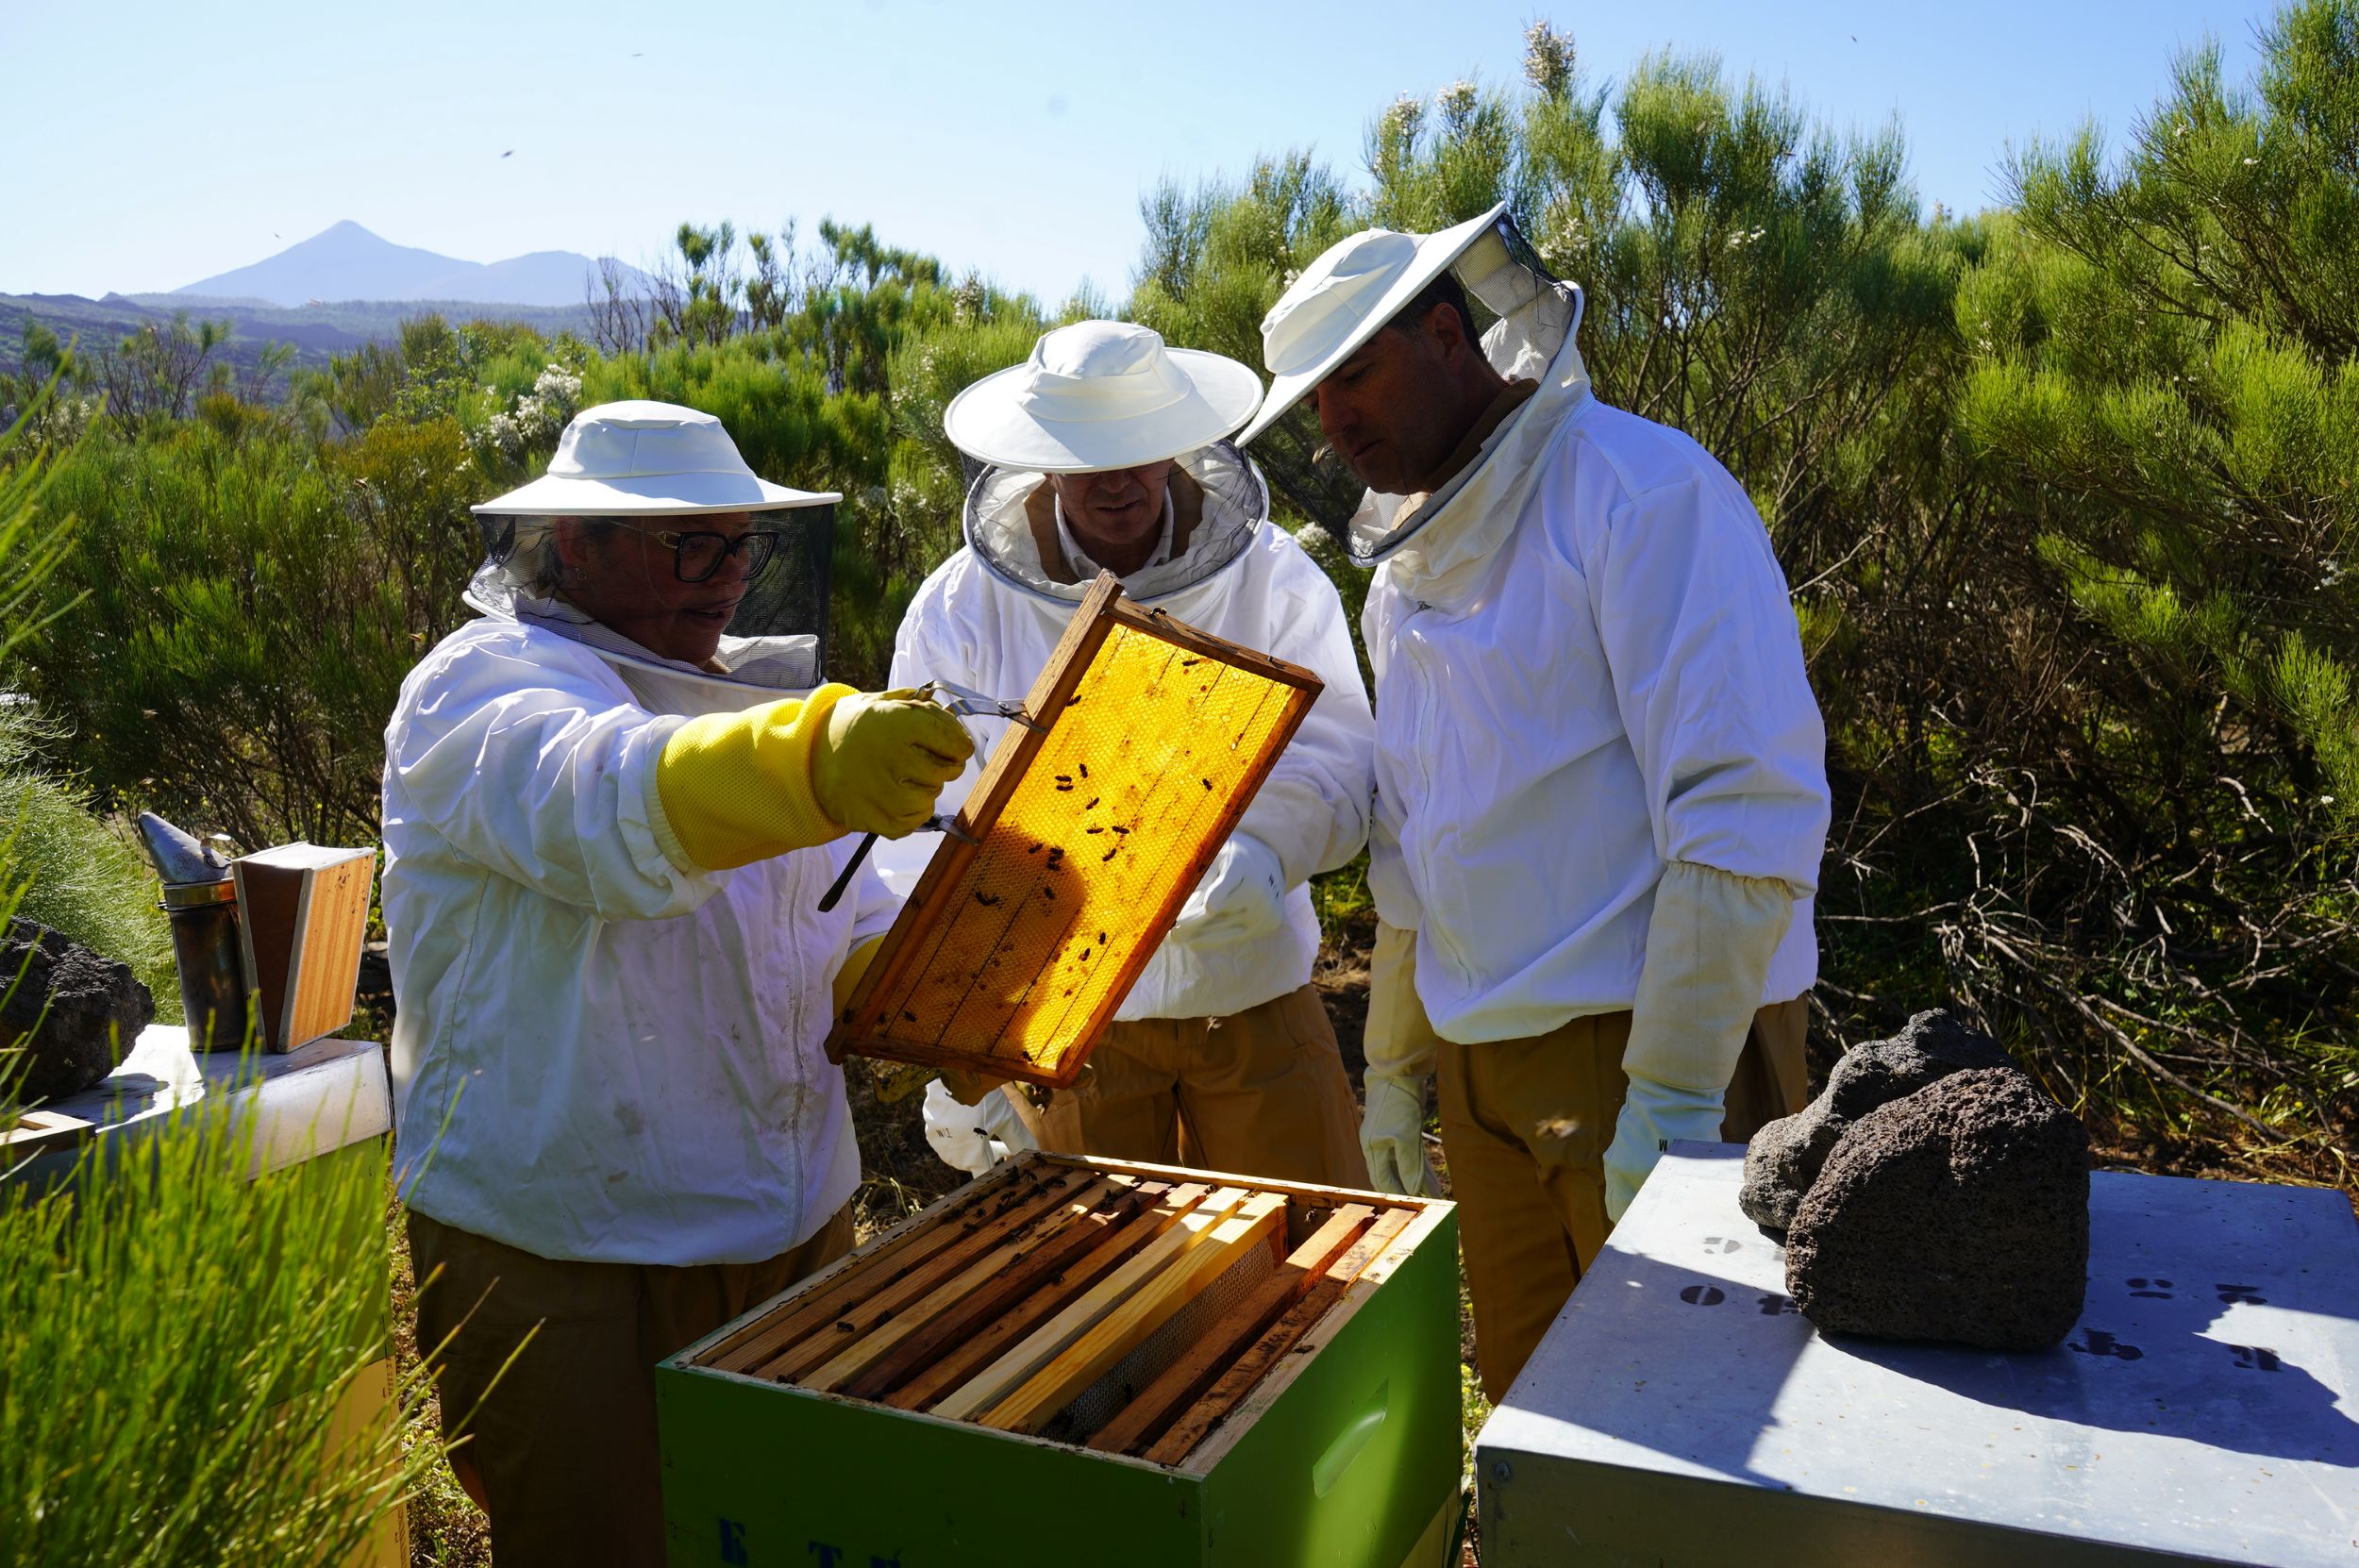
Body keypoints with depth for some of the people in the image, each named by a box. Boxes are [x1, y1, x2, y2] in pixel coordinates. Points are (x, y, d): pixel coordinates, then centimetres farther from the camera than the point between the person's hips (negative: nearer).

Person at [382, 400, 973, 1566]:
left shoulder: (749, 702, 13)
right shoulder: (482, 689, -12)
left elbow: (845, 927, 17)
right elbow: (608, 809, -36)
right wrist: (815, 761, -54)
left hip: (796, 1229, 7)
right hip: (564, 1267, -7)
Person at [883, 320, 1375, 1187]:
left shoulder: (1271, 575, -3)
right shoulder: (959, 609, -3)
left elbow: (1334, 763, -7)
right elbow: (929, 843, -4)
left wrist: (1264, 846, -30)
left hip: (1254, 991, 1)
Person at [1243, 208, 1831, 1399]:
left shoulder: (1640, 492, -13)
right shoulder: (1407, 563, 13)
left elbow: (1750, 812, -20)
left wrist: (1673, 1091, -21)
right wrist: (1395, 1059, 19)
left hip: (1653, 1044, -7)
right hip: (1483, 1064, 7)